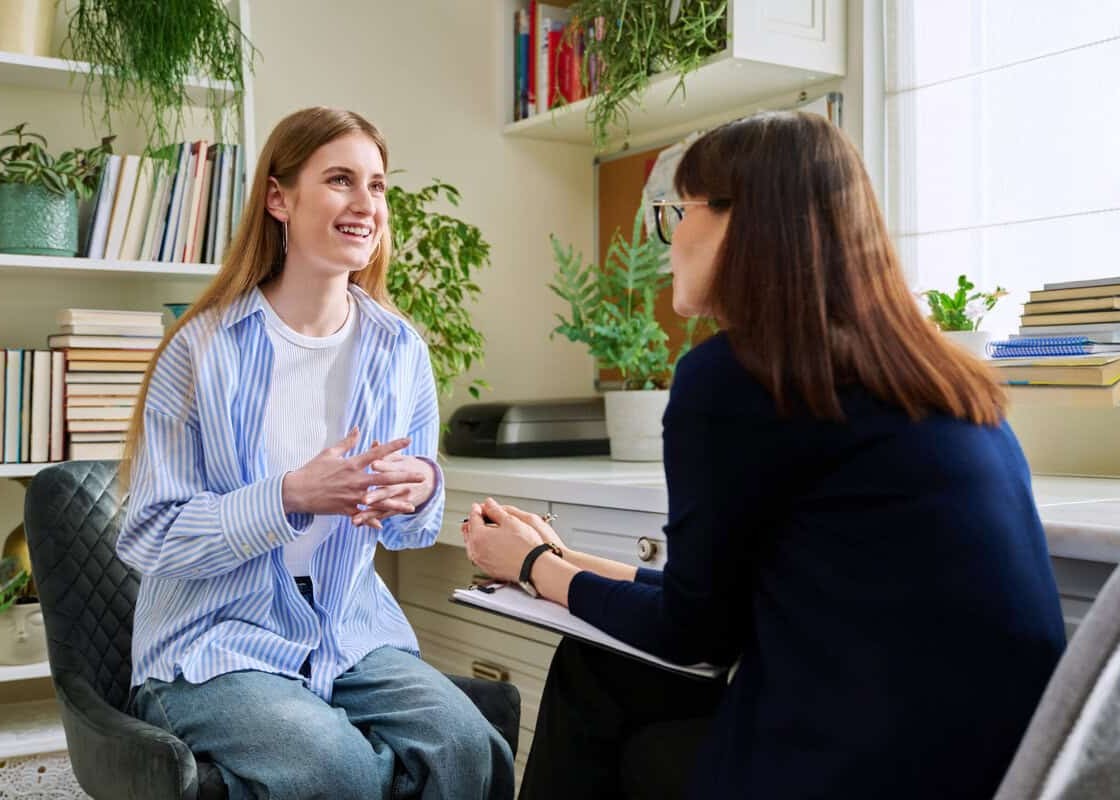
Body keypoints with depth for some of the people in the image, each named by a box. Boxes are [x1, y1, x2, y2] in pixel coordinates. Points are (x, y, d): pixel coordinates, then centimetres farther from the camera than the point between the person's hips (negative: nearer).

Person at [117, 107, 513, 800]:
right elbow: (150, 539, -10)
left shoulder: (399, 348, 3)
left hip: (351, 634, 3)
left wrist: (421, 491, -13)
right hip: (215, 644, -3)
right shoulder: (206, 347, -8)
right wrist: (292, 496, -24)